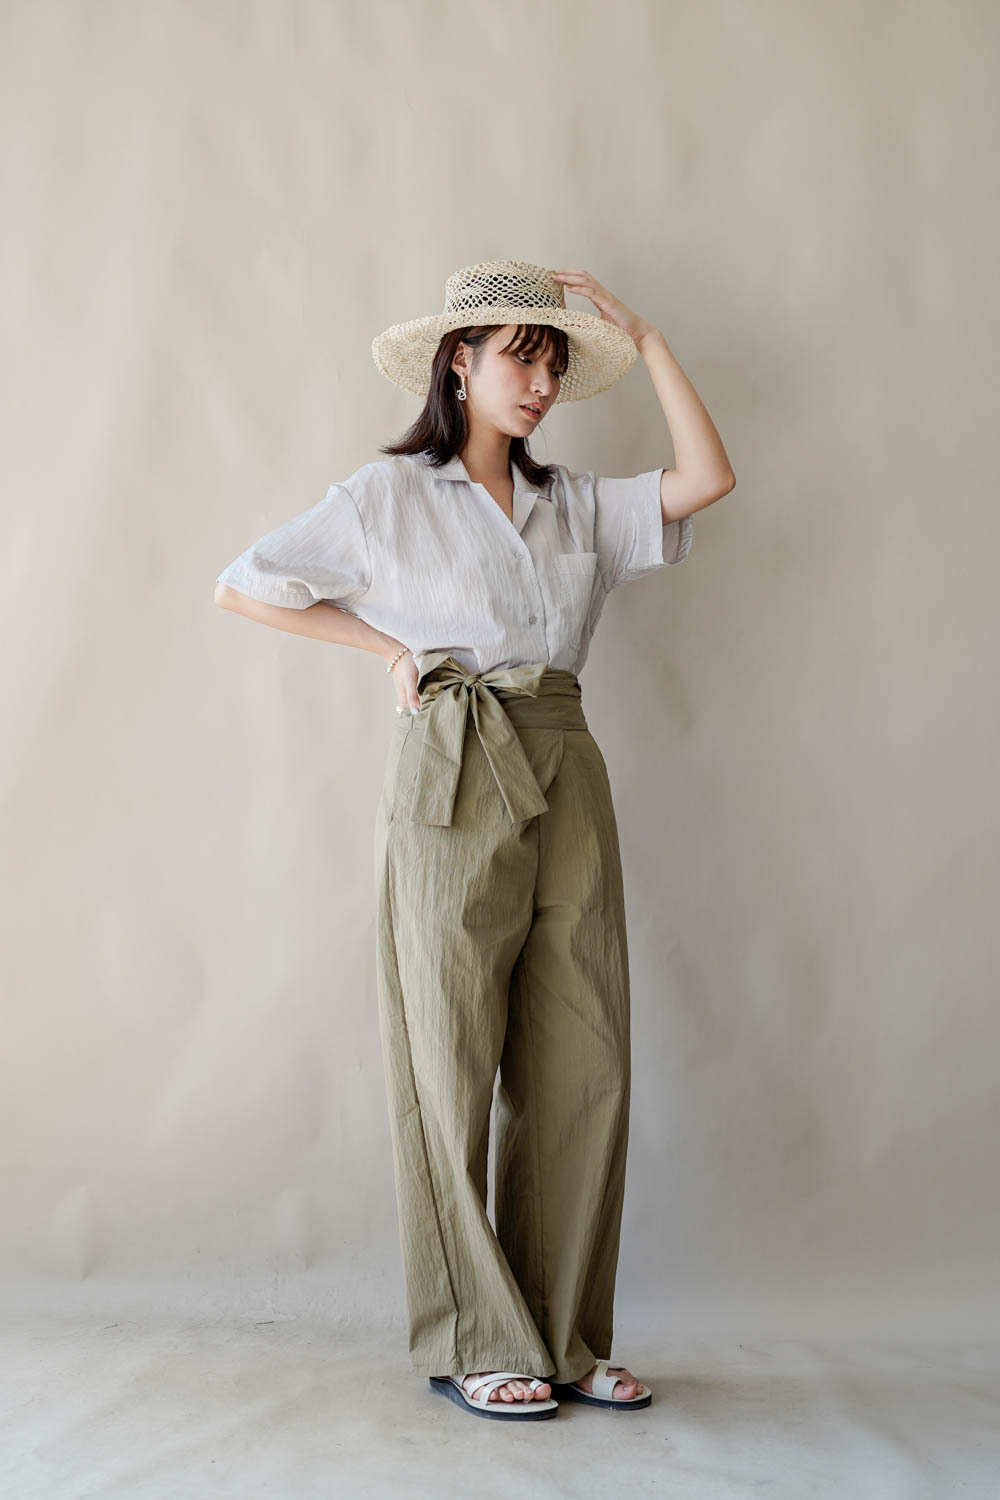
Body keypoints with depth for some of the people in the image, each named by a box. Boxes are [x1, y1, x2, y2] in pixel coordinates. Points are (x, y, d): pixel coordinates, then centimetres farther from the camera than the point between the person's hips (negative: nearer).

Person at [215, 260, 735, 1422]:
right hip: (454, 785, -4)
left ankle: (564, 1338, 15)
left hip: (568, 780, 5)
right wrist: (389, 646, 2)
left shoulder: (575, 505, 16)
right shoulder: (389, 497, 5)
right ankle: (471, 1344, 11)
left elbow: (707, 478, 5)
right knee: (451, 1063, 0)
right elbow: (240, 587, 7)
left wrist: (645, 339, 9)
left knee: (584, 1067, 3)